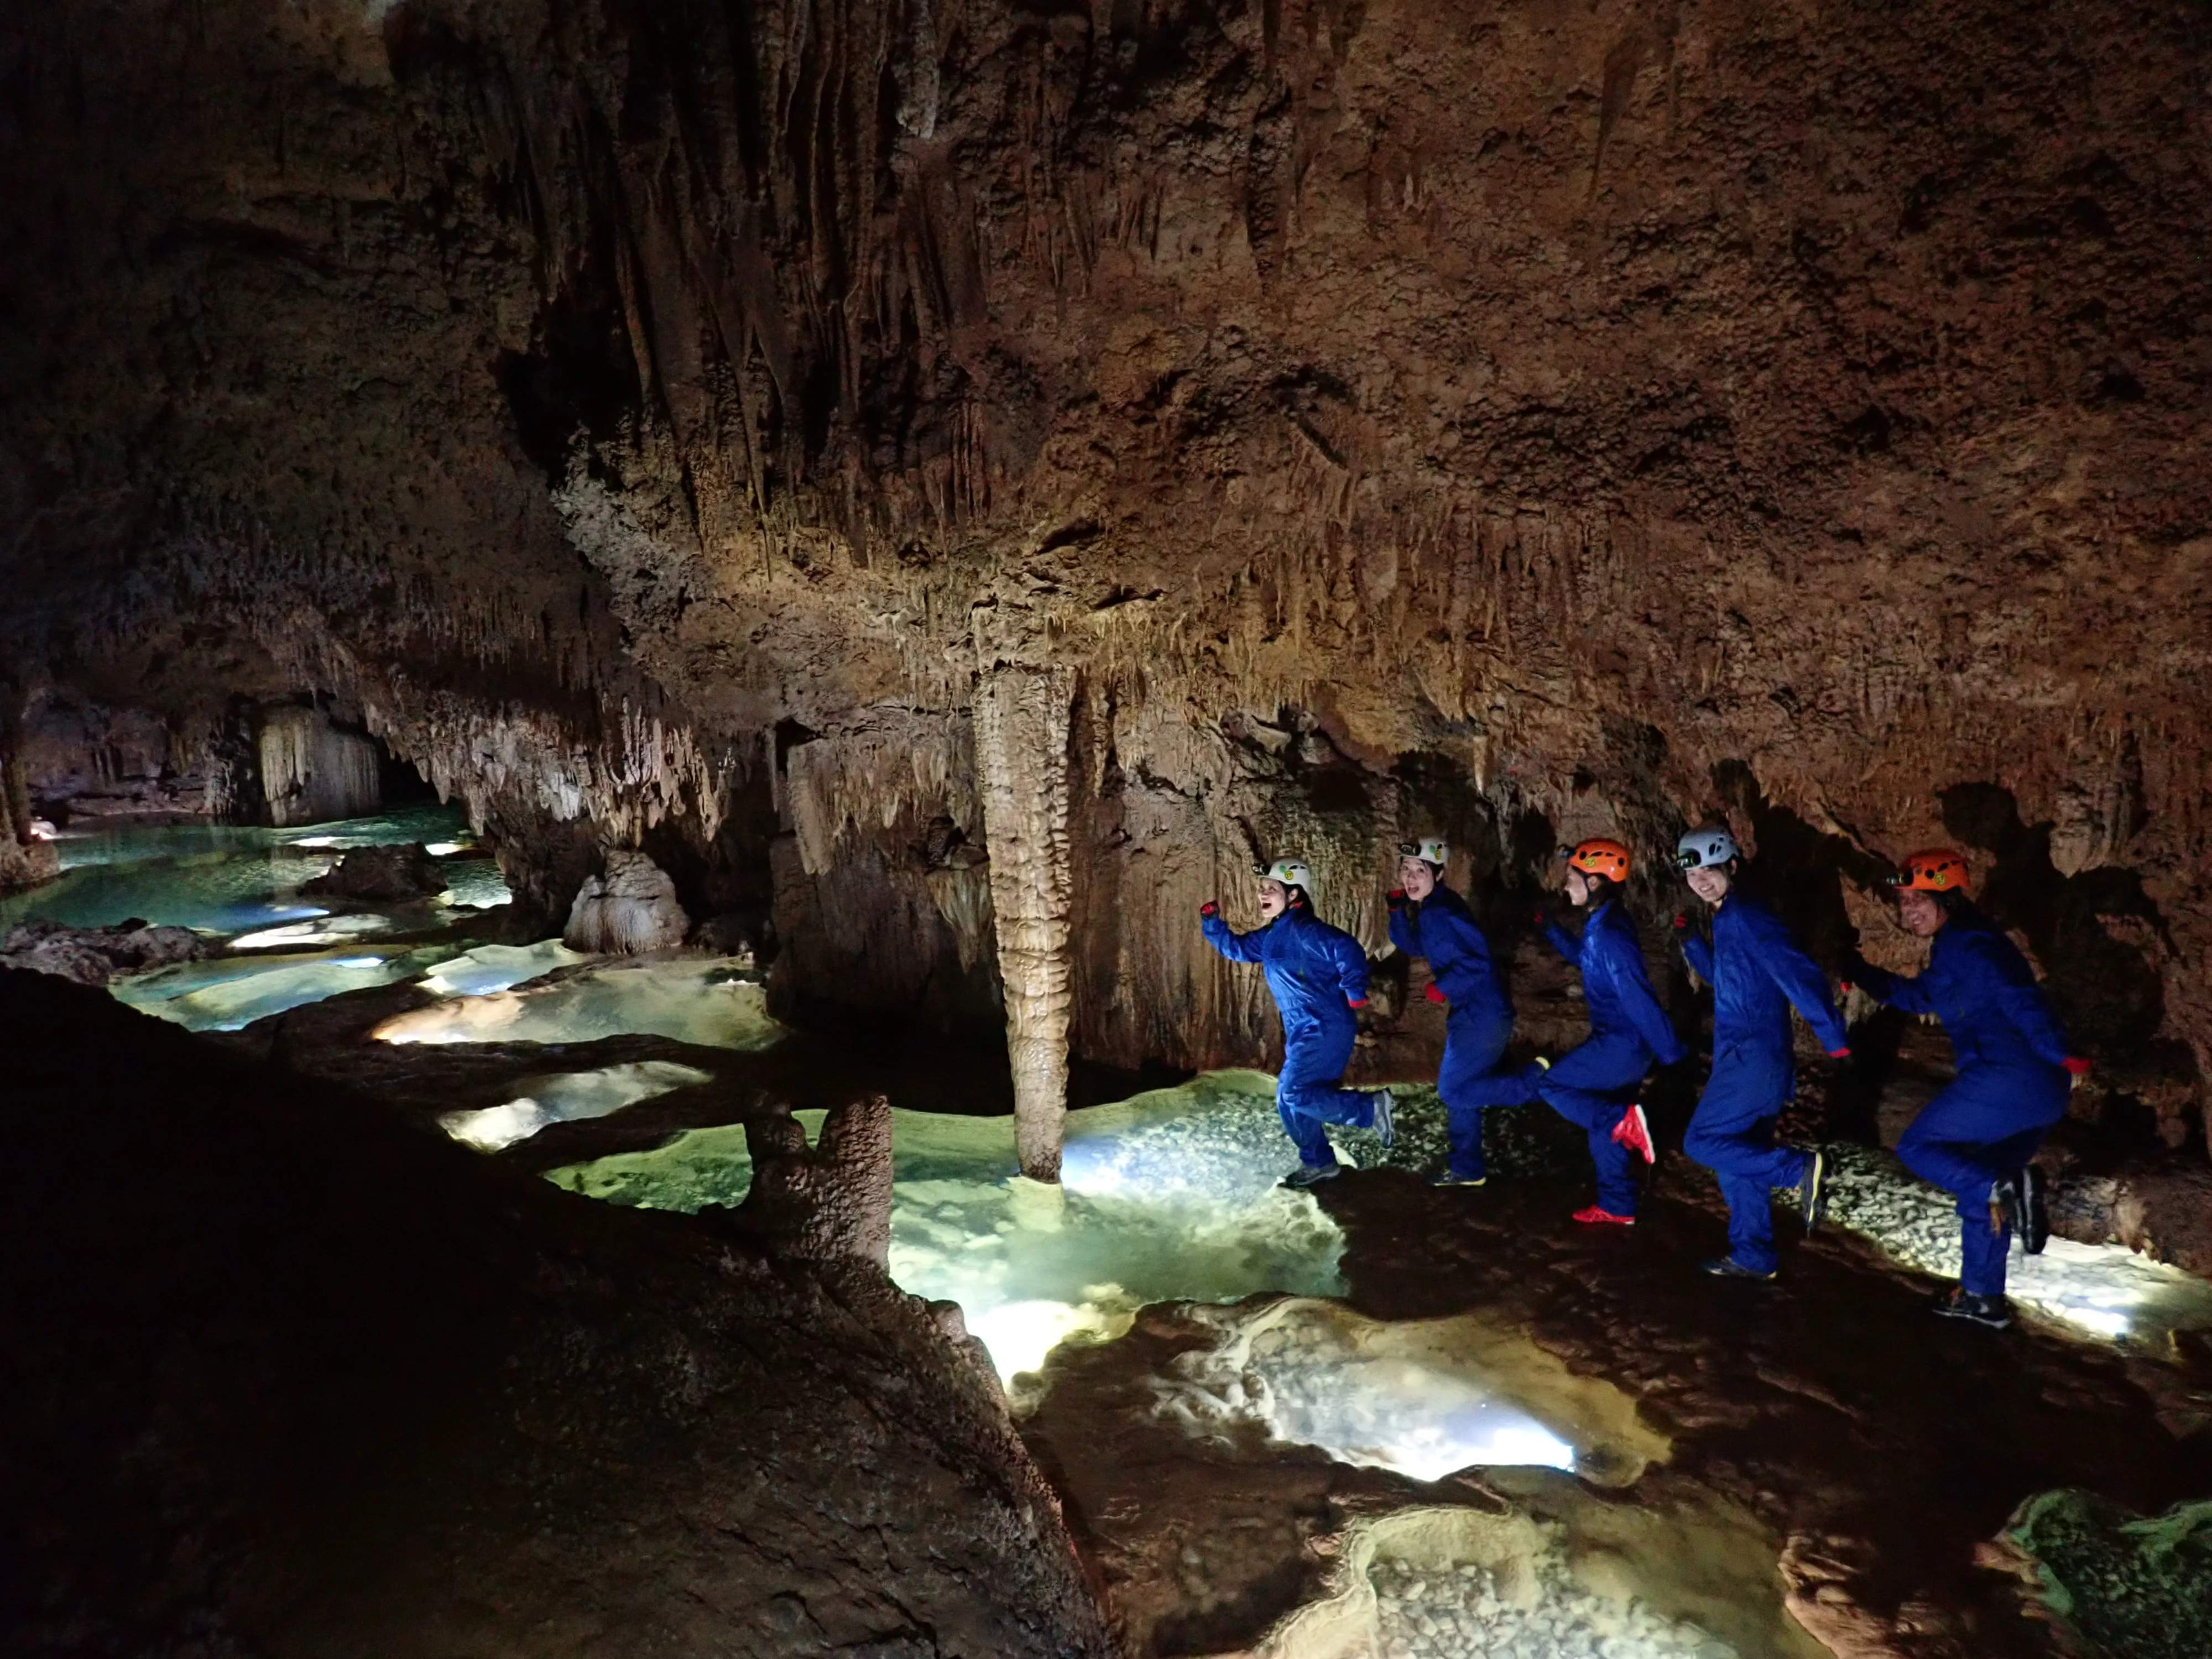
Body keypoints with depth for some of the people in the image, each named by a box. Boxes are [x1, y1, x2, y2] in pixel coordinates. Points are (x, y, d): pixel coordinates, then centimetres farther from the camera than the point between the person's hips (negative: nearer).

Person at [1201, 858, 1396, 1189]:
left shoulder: (1303, 929, -17)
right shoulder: (1270, 936, 12)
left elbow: (1347, 949, -28)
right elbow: (1236, 948, 25)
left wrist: (1354, 992, -28)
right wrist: (1212, 923, 13)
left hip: (1325, 1028, -10)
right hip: (1302, 1031, 10)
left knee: (1294, 1093, -16)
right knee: (1289, 1100, 11)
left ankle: (1371, 1106, -4)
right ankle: (1318, 1163, 24)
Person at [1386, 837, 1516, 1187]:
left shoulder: (1441, 912, -22)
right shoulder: (1427, 910, 8)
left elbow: (1478, 961, -27)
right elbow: (1415, 946, 20)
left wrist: (1442, 987, -22)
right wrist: (1398, 910, 6)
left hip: (1481, 1015, -10)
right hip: (1470, 1013, 10)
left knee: (1454, 1090, -5)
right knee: (1459, 1089, 16)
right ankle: (1467, 1170, 27)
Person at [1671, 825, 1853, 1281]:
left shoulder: (1747, 918, -15)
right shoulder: (1727, 920, 15)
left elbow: (1797, 973, -23)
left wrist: (1834, 1039, -28)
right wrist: (1690, 942, 17)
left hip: (1753, 1058, -10)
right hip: (1743, 1056, 10)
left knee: (1702, 1141, -9)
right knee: (1738, 1160, 14)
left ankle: (1801, 1167, -9)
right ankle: (1753, 1256, 22)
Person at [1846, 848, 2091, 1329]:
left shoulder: (1965, 945, -9)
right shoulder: (1957, 947, 20)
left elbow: (2017, 998, -23)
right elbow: (1917, 995, 33)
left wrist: (2061, 1056, -34)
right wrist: (1858, 972, 27)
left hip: (2005, 1080, -10)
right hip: (2043, 1094, 10)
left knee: (1917, 1147, 3)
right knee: (1978, 1189, 19)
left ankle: (2005, 1186, -18)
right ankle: (1983, 1298, 24)